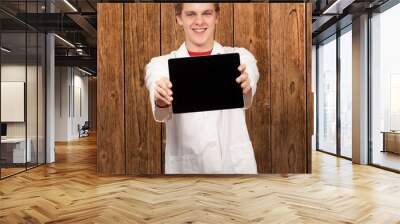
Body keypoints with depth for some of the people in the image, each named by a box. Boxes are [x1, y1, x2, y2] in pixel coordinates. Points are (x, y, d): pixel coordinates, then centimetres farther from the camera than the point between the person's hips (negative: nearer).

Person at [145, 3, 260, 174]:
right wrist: (161, 101, -39)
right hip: (185, 167, 0)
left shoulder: (239, 57, 2)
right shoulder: (161, 64, 1)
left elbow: (245, 100, -19)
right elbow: (161, 113, -18)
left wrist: (244, 86, -40)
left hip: (236, 166, 0)